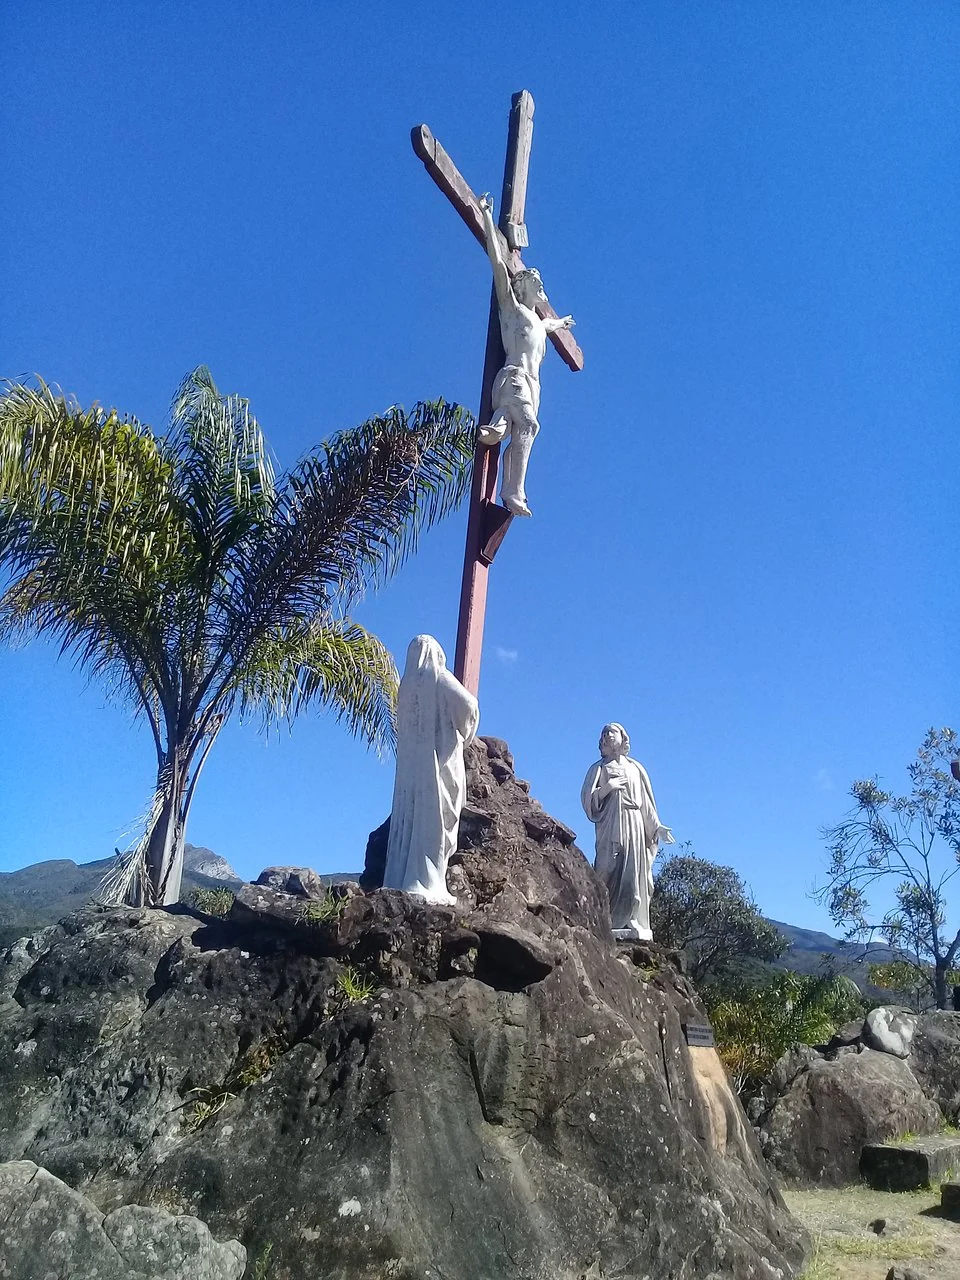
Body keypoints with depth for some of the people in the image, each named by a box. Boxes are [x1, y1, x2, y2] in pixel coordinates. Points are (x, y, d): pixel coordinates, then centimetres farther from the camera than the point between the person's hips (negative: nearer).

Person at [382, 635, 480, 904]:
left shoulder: (407, 683, 10)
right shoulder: (439, 678, -4)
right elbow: (468, 704, -17)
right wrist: (462, 733, 0)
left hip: (410, 759, 5)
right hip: (439, 756, -5)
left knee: (410, 818, 7)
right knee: (435, 820, -4)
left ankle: (399, 881, 5)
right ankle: (426, 884, -6)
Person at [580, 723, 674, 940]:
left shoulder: (636, 768, 20)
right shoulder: (599, 768, 13)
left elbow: (646, 802, 18)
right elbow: (587, 799, 3)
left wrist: (657, 827, 10)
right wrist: (607, 787, -11)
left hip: (635, 826, 3)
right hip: (610, 826, -3)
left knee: (634, 874, -5)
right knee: (610, 872, -13)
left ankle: (632, 921, -5)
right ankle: (605, 921, -16)